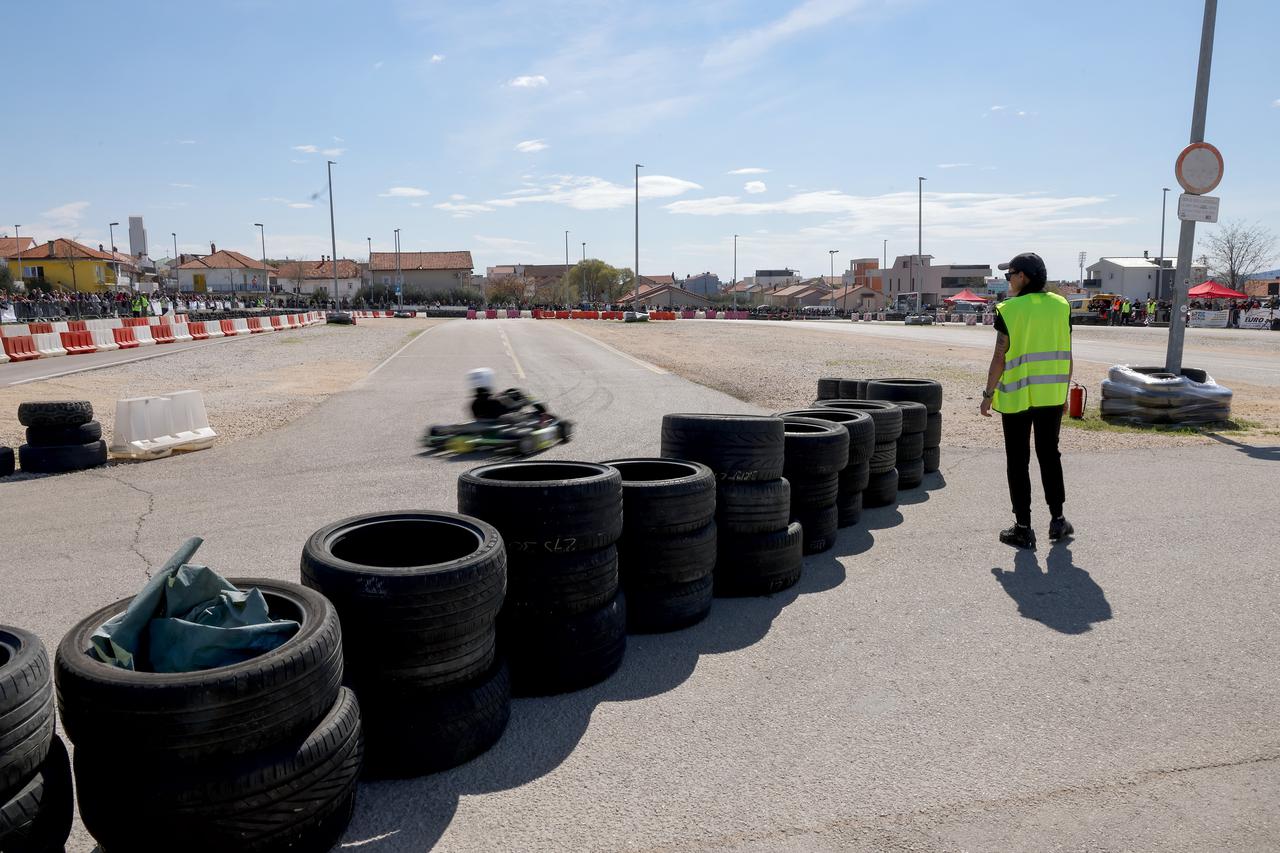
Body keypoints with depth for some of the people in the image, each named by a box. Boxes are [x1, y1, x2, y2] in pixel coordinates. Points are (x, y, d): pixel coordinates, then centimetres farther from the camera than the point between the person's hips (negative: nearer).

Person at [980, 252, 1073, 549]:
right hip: (1051, 395, 4)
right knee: (1049, 455, 18)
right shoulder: (1061, 306, 2)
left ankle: (1023, 528, 8)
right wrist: (1064, 391, 14)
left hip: (1016, 396, -4)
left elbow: (1000, 358, -11)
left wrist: (988, 394, -2)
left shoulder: (1009, 310, -11)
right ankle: (1057, 519, 24)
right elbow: (1066, 355, 5)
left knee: (1018, 461, 5)